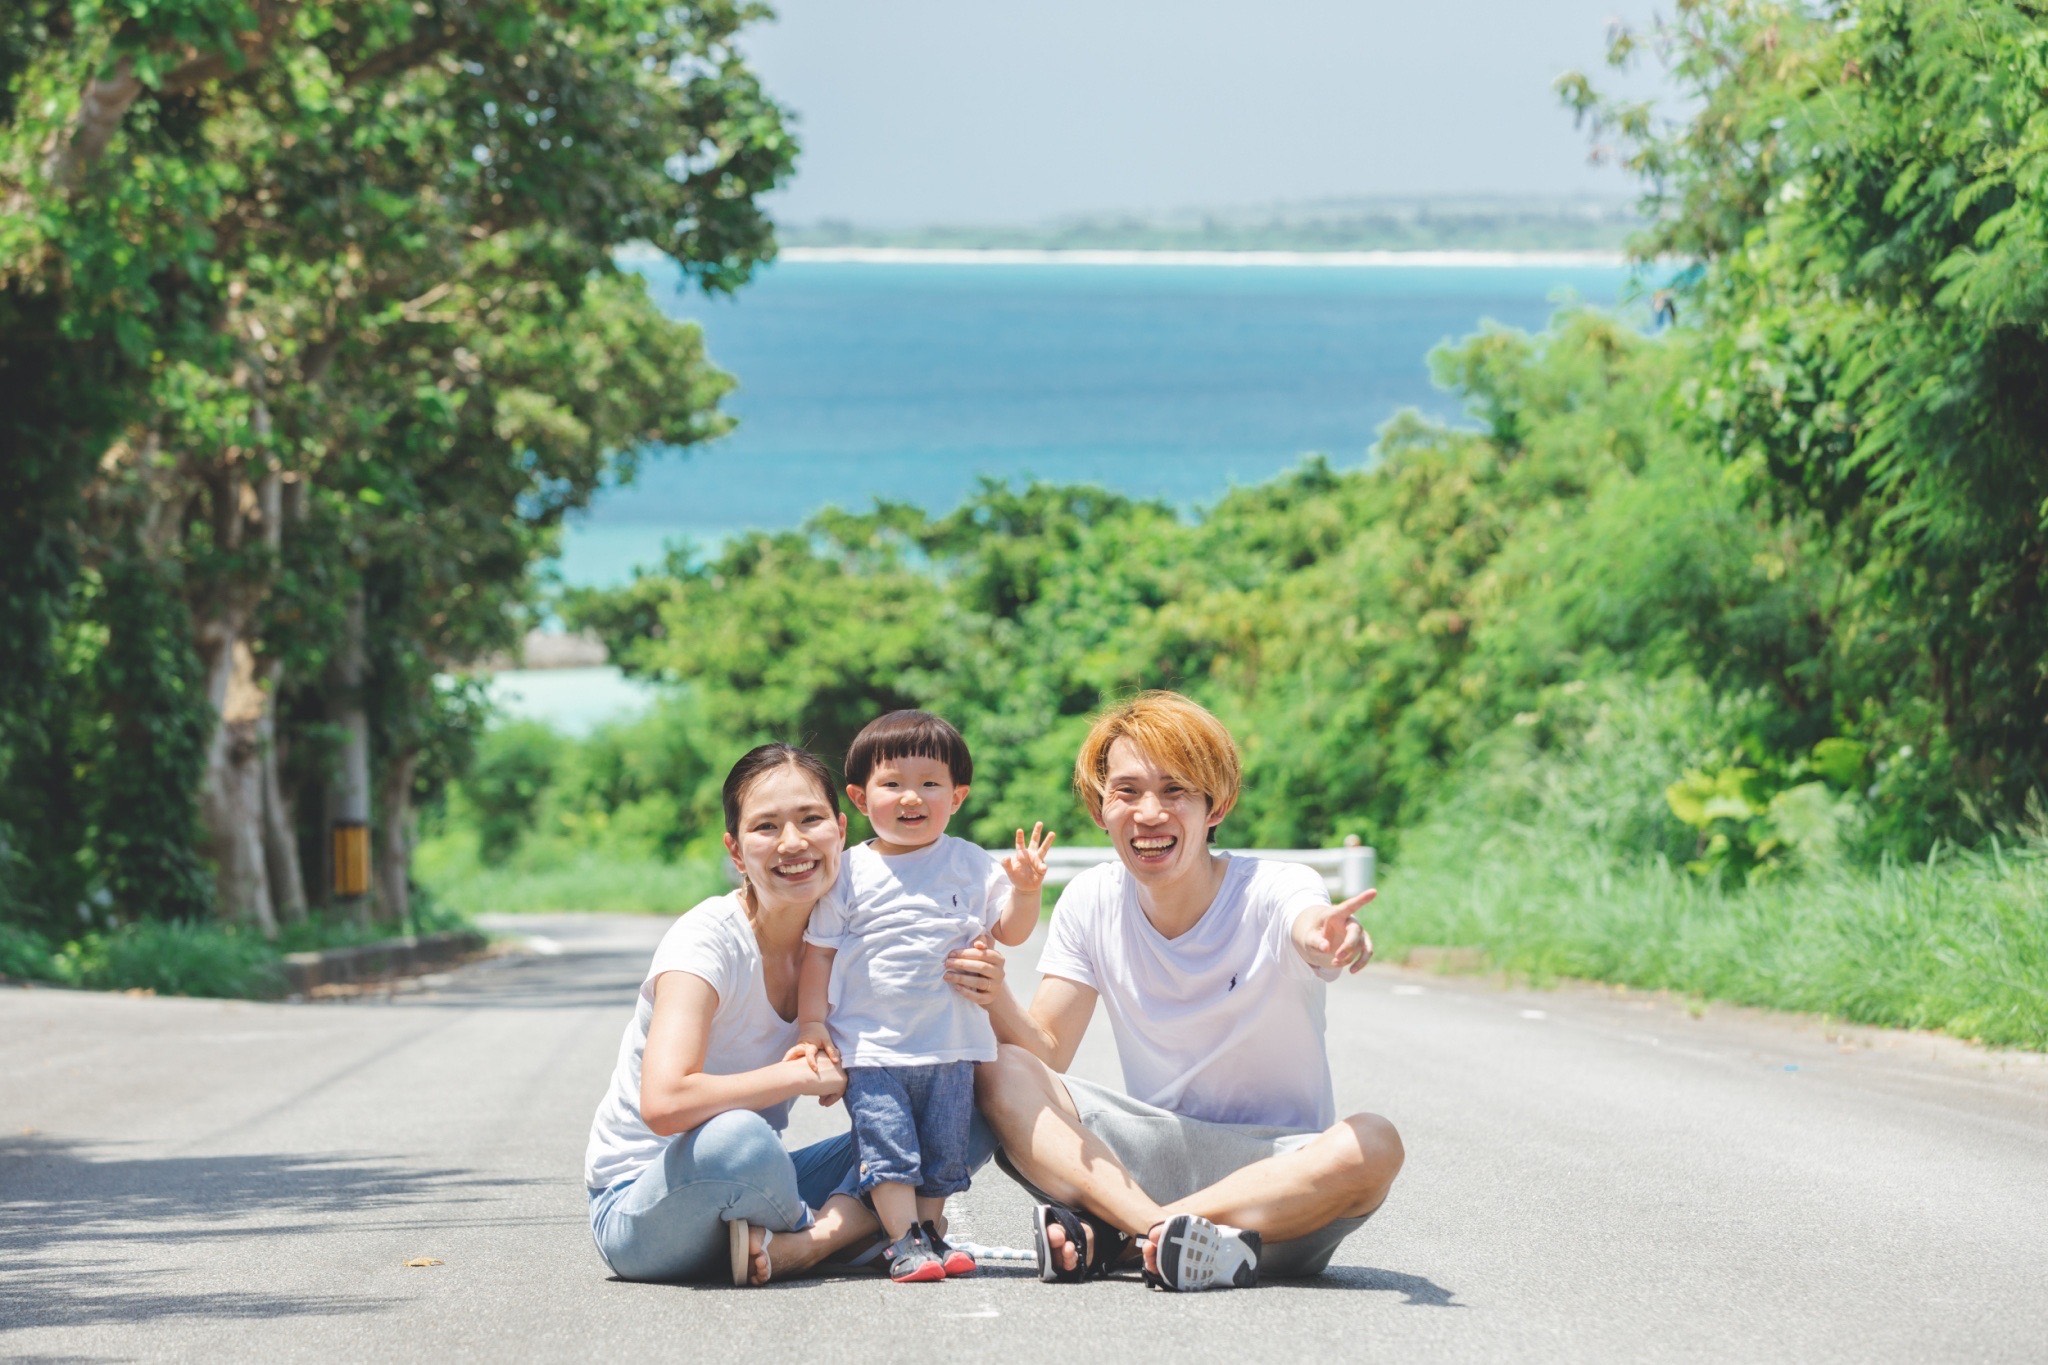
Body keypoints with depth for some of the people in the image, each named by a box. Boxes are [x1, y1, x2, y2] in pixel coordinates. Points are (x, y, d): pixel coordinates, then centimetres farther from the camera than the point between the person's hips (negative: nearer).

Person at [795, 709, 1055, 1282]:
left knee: (944, 1149, 7)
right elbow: (819, 950, 5)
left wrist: (1026, 890, -13)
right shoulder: (849, 873, 0)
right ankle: (904, 1242, -9)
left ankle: (929, 1231, 18)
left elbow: (1009, 931, 6)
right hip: (871, 1047, -2)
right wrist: (812, 1022, -2)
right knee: (887, 1148, -10)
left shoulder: (971, 865, 5)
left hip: (952, 1045, 2)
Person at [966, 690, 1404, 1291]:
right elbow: (1047, 1051, 0)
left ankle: (1112, 1238, -33)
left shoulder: (1271, 893, -12)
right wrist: (996, 999, -23)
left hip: (1274, 1169, -3)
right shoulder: (1092, 902, 2)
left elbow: (1307, 926, -37)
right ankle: (1164, 1231, -38)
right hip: (1153, 1157, 3)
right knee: (1000, 1074, -17)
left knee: (1372, 1145, -35)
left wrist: (1324, 937, -63)